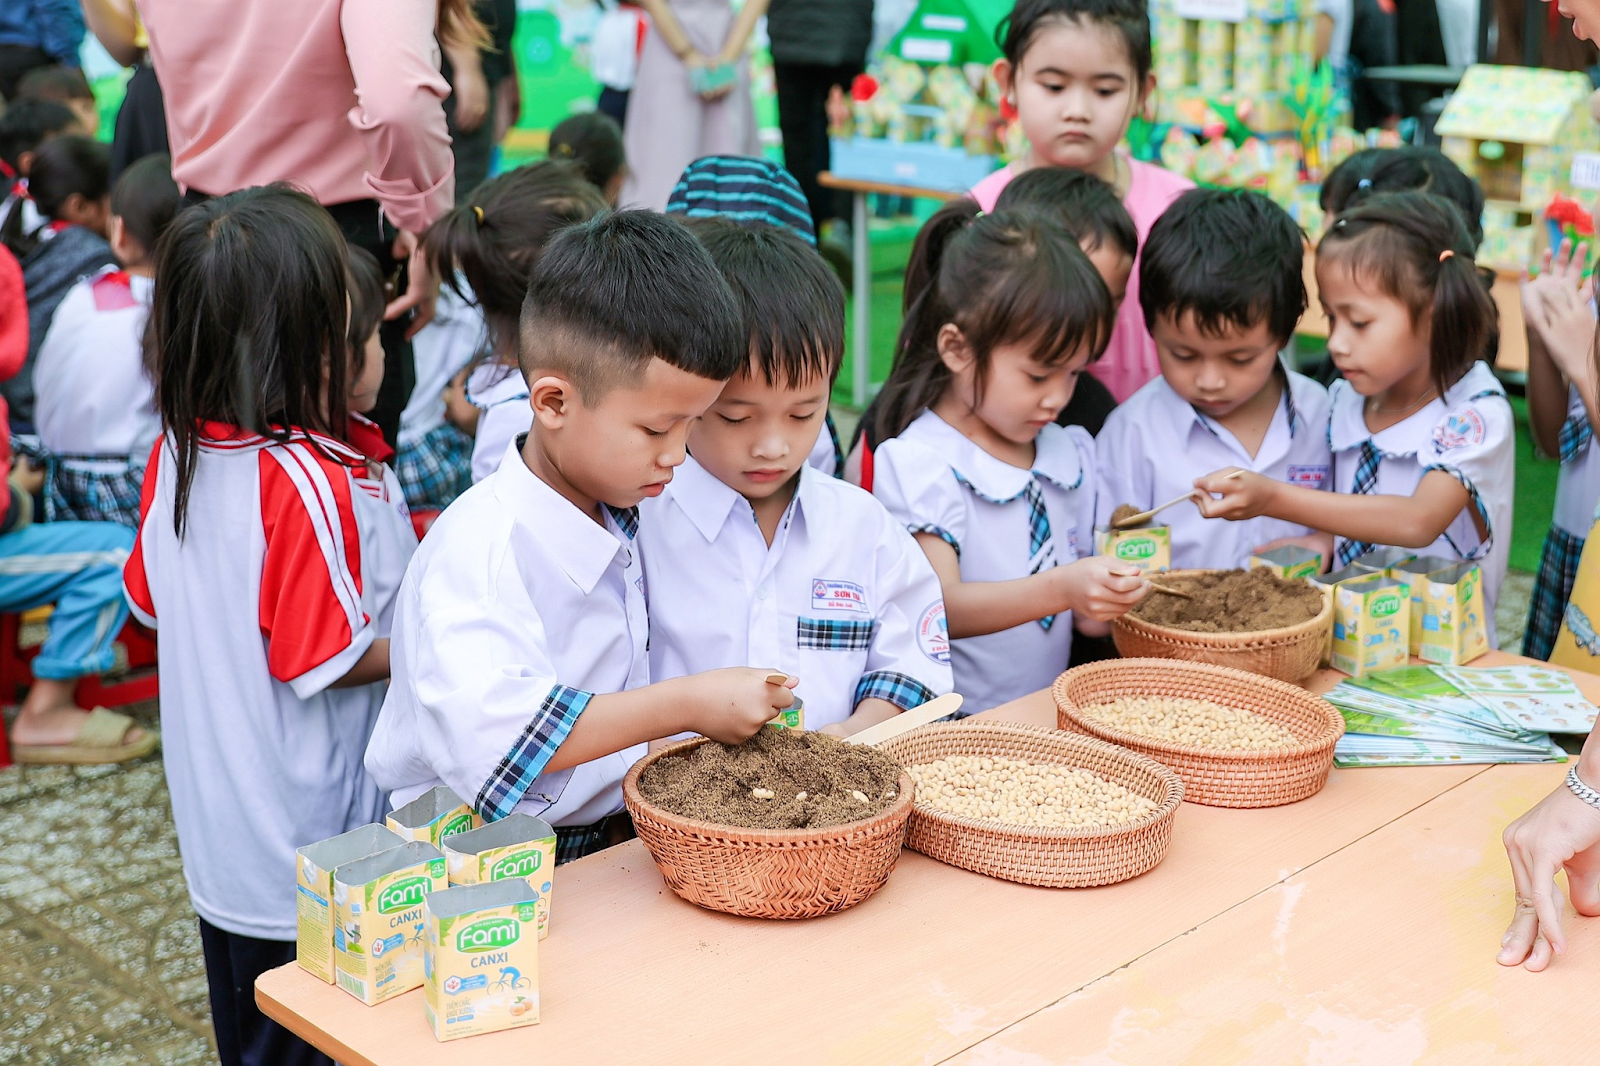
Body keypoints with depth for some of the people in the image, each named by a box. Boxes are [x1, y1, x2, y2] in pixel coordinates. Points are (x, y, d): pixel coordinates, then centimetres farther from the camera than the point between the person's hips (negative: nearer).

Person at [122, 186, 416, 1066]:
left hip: (215, 830, 8)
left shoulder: (175, 454, -3)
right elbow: (328, 660, -21)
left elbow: (152, 602, 10)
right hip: (309, 849, -8)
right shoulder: (308, 480, -26)